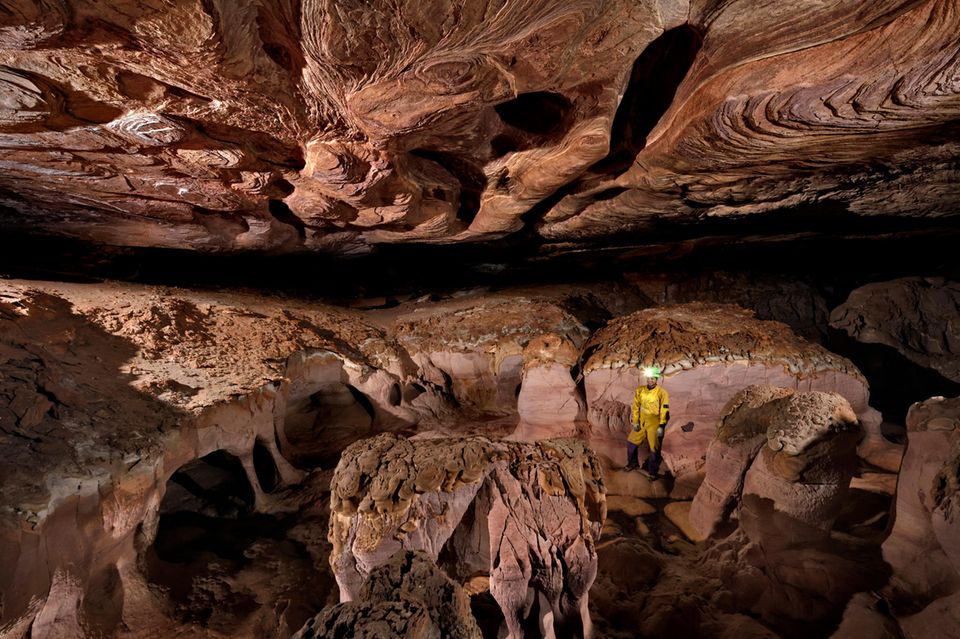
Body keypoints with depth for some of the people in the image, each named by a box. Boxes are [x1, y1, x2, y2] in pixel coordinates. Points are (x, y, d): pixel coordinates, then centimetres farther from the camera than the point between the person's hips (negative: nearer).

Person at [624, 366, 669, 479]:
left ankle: (652, 472, 20)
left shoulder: (662, 393, -12)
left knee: (654, 449, 2)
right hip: (642, 422, 5)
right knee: (631, 442, 12)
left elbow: (664, 411, -11)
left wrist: (661, 426, -14)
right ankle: (632, 464, 33)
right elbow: (636, 406, 6)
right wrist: (635, 422, 1)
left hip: (655, 424, -4)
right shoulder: (640, 390, 0)